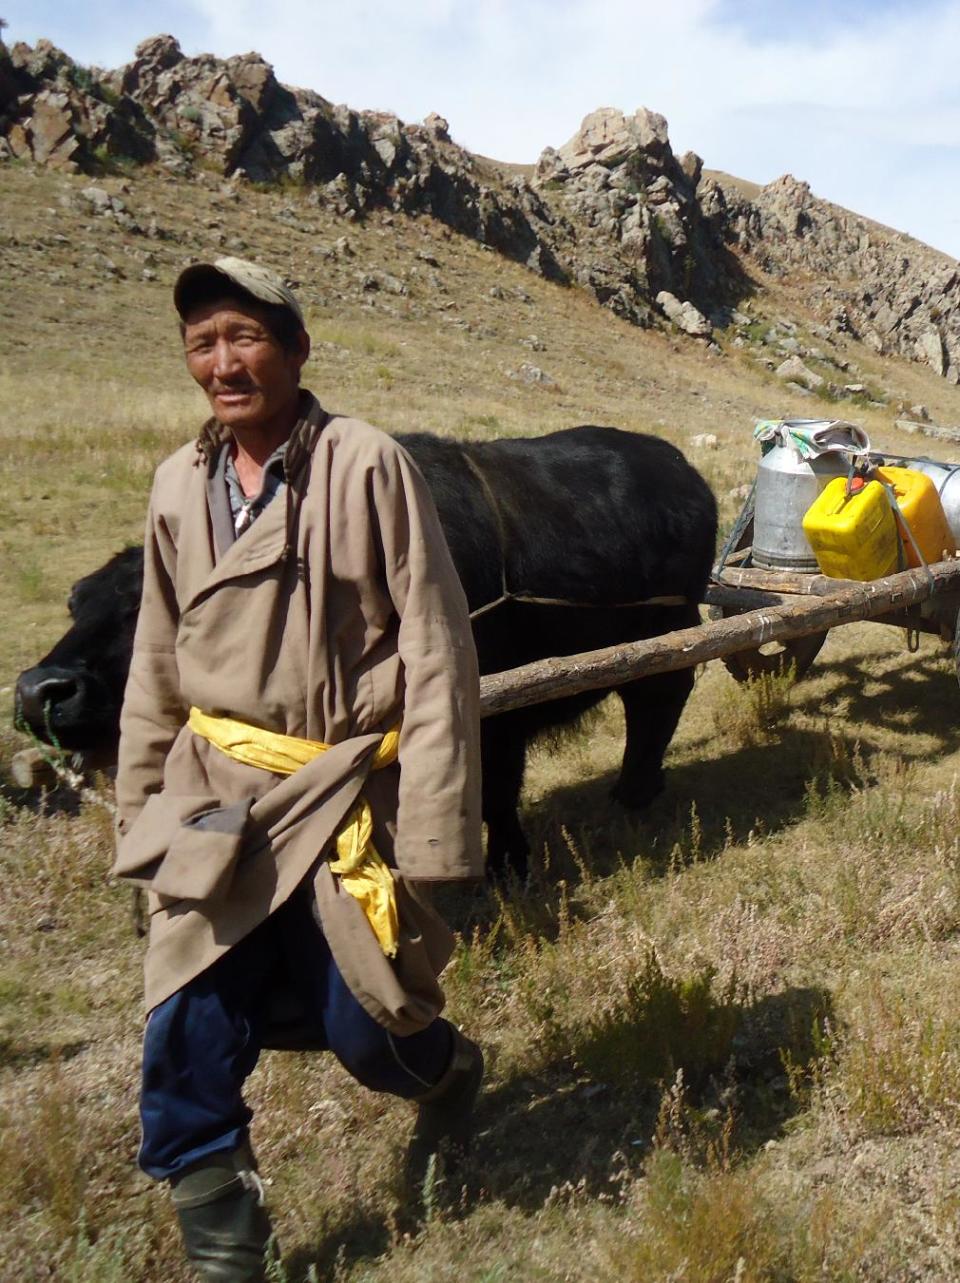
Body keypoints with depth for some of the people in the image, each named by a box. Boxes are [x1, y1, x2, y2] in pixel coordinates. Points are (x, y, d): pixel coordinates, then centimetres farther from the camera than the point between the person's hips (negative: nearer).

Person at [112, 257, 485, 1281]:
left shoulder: (367, 467, -10)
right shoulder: (179, 486, 5)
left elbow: (437, 660, -10)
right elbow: (156, 671, 13)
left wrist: (433, 830, -12)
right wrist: (140, 814, 14)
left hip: (347, 800, -4)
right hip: (213, 801, 4)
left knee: (361, 1027, 7)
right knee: (188, 1042, 2)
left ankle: (449, 1074, 44)